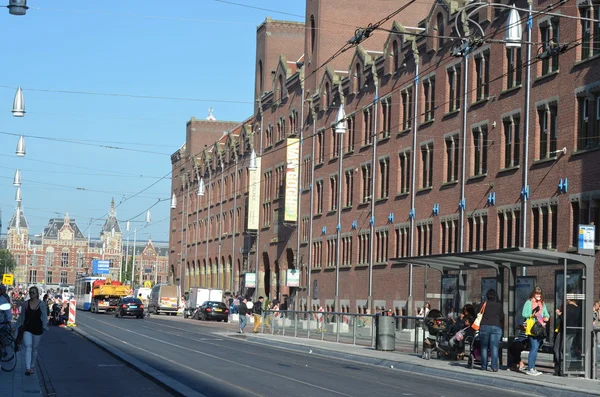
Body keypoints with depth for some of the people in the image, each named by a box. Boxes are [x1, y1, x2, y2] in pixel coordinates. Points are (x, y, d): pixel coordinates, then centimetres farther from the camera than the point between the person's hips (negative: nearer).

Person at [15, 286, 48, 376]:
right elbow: (22, 317, 10)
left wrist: (45, 327, -11)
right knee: (28, 347, -16)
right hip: (27, 329, 0)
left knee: (34, 349, 12)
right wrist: (16, 327, 10)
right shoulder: (25, 304, 2)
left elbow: (44, 317, 0)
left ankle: (32, 367, 30)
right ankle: (28, 368, -25)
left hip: (37, 329, 0)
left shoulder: (42, 304, -1)